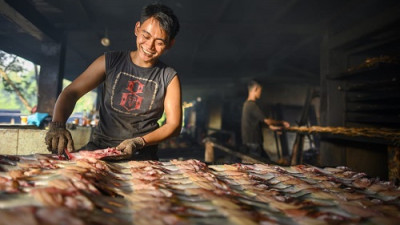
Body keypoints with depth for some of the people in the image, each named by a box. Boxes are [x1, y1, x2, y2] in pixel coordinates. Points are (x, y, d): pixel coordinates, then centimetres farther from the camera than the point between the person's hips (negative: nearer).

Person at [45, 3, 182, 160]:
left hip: (142, 158, 0)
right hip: (99, 147, 1)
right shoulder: (110, 62, 5)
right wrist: (57, 125, -17)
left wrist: (138, 142, -15)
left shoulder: (169, 78, 2)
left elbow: (174, 125, 0)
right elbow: (71, 93, 3)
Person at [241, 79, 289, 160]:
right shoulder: (252, 105, -18)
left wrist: (270, 126, 15)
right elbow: (267, 120, -15)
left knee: (267, 162, 15)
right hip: (252, 143, -10)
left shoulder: (247, 104, 13)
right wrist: (282, 123, 0)